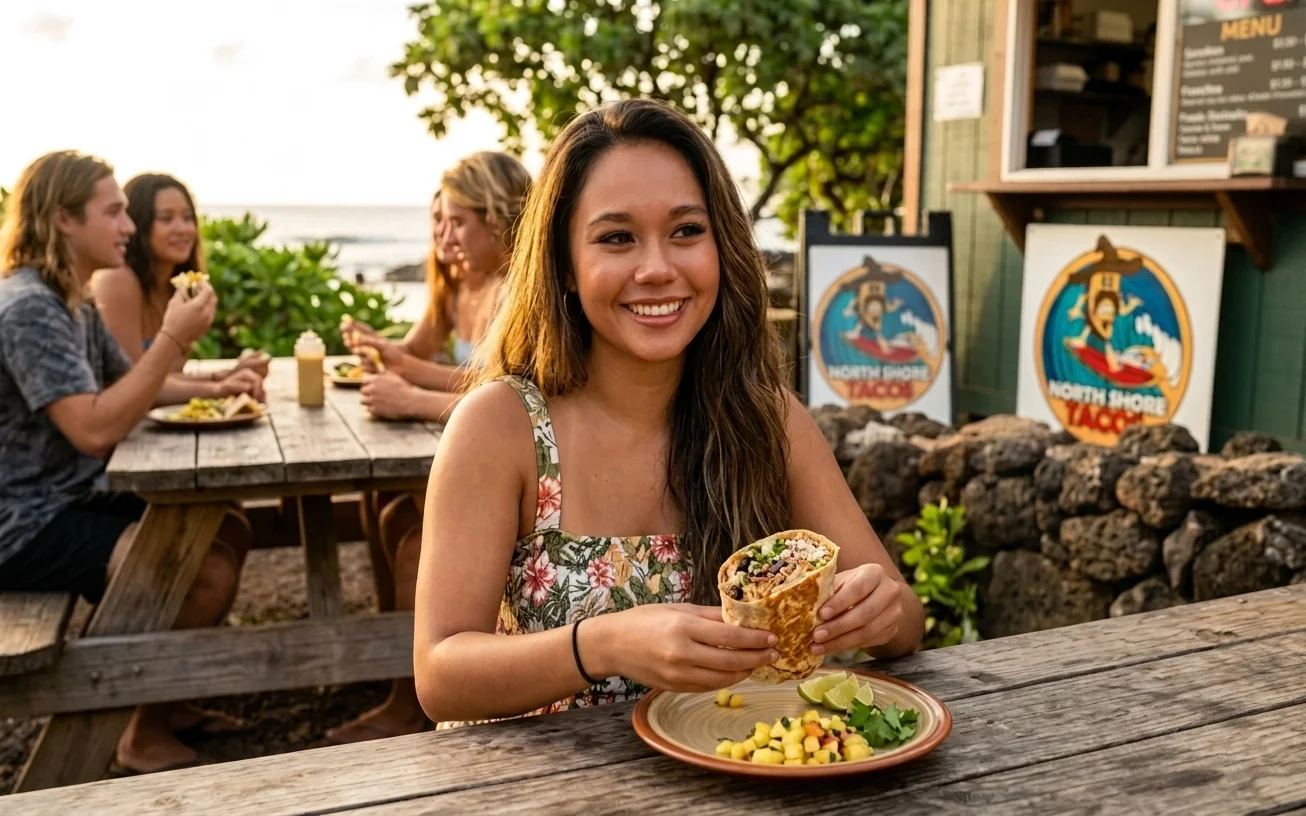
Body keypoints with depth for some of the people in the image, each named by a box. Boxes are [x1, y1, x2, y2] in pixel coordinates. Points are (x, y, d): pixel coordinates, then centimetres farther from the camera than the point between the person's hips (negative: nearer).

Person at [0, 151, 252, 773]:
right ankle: (146, 735, 0)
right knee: (208, 573, -21)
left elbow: (127, 386, 21)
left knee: (228, 533, 7)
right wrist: (173, 338, -26)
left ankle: (165, 700, 18)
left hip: (73, 503, 10)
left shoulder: (74, 303, 11)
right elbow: (94, 429, -29)